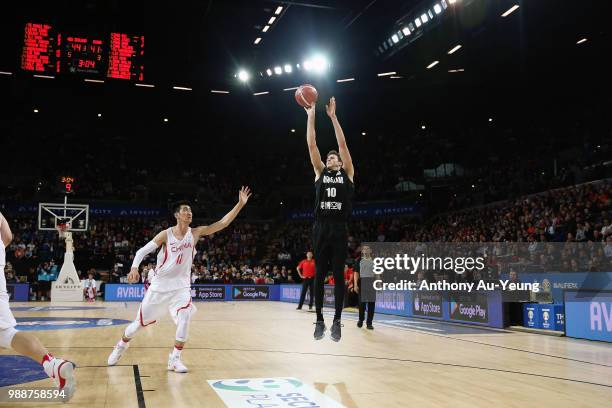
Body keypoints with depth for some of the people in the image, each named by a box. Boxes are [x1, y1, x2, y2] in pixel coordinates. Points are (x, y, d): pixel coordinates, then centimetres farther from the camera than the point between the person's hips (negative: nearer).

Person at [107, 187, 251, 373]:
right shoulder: (166, 234, -10)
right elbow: (142, 251, -8)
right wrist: (134, 268, -27)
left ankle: (175, 359, -8)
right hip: (159, 286, -1)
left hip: (181, 286, 1)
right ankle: (121, 346, 38)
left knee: (184, 317, -23)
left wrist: (240, 204, -20)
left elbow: (222, 223, -11)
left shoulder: (195, 233, -5)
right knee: (141, 321, 10)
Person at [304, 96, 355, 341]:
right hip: (321, 228, 2)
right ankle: (319, 321, 11)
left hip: (339, 229, -2)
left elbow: (342, 144, 2)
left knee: (338, 275, 2)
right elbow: (311, 144, 9)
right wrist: (311, 116, 6)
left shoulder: (347, 173, 10)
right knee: (319, 275, 4)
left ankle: (337, 321, 8)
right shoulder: (320, 172, 14)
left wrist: (333, 116, 0)